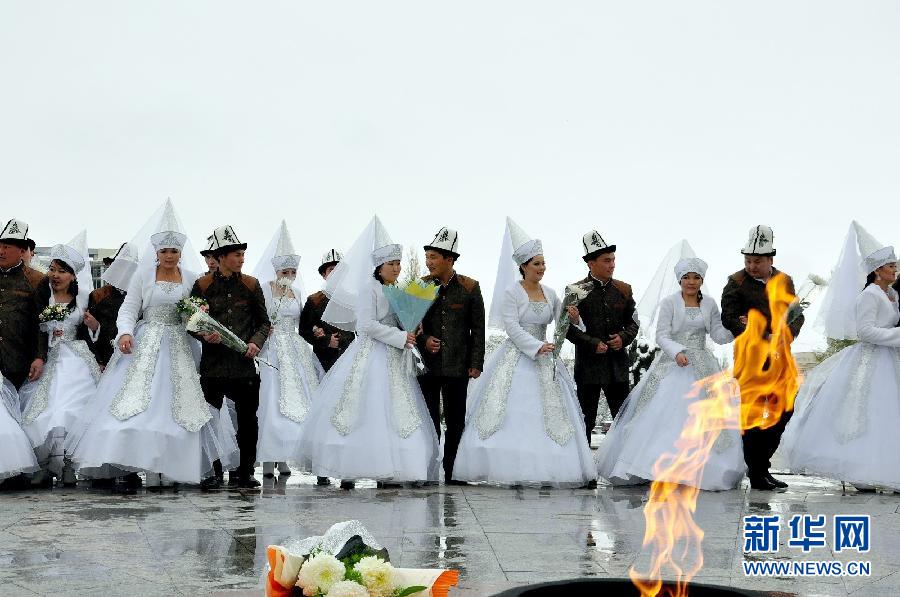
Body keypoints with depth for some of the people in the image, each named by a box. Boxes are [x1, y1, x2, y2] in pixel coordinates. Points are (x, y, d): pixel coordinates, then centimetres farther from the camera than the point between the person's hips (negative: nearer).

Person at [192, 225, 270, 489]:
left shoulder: (251, 285, 9)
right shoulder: (203, 285, 4)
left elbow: (264, 322, 12)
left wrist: (256, 342, -7)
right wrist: (205, 335, -12)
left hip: (244, 363, 1)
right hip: (213, 364, -1)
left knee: (248, 418, 3)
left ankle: (246, 472, 13)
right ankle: (214, 472, 12)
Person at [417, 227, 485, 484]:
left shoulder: (469, 288, 2)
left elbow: (478, 329, 4)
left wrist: (476, 364, -2)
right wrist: (423, 339, -8)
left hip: (458, 366, -1)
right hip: (426, 364, 1)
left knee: (455, 421, 4)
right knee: (428, 420, 3)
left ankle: (452, 472, 13)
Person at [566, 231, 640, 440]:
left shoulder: (623, 290, 9)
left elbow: (633, 322, 14)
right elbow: (568, 328, -7)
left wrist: (624, 338, -7)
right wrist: (593, 344, -16)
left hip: (618, 365, 4)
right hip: (588, 366, -4)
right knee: (586, 420, 5)